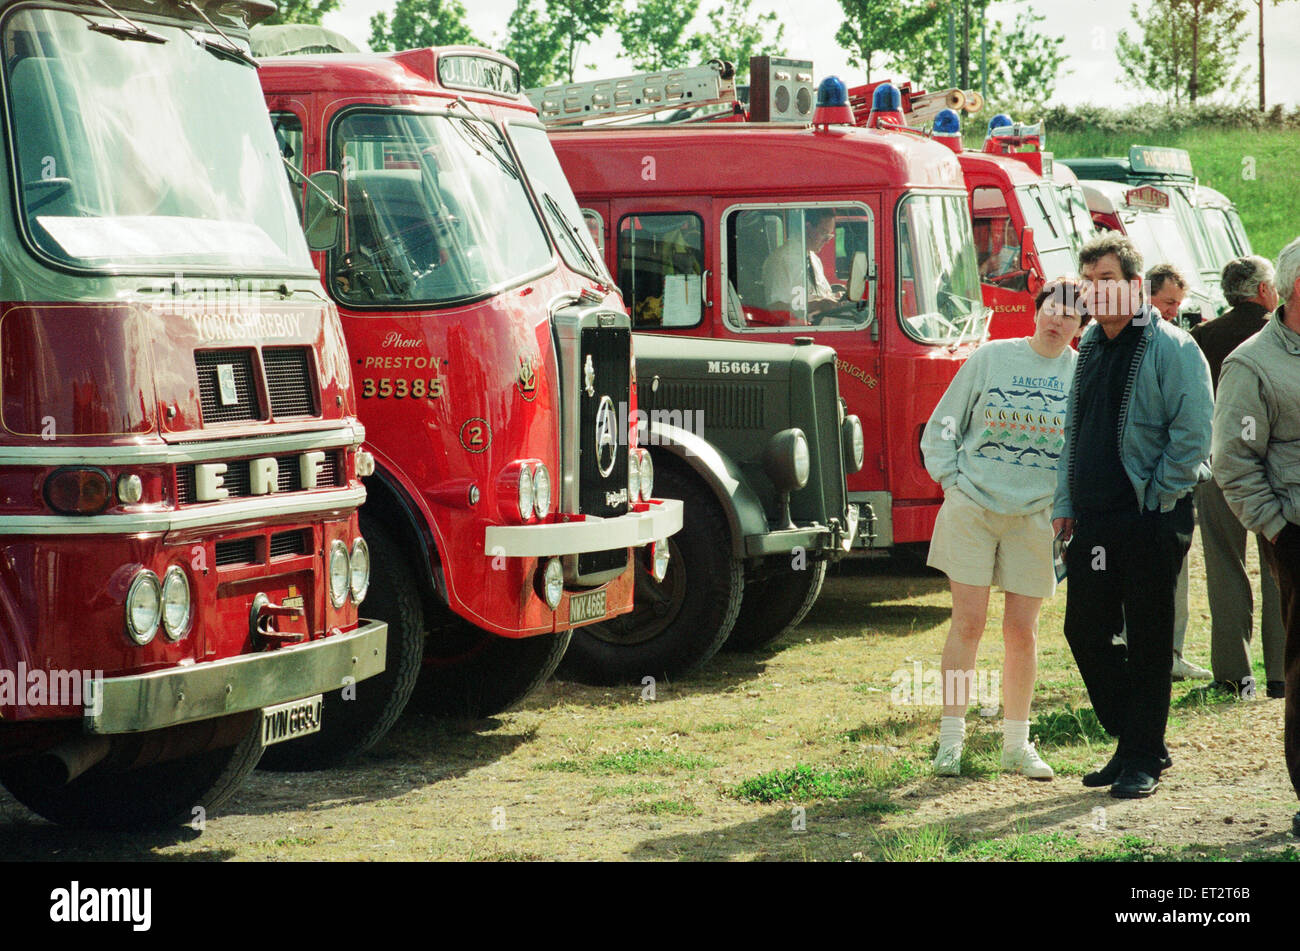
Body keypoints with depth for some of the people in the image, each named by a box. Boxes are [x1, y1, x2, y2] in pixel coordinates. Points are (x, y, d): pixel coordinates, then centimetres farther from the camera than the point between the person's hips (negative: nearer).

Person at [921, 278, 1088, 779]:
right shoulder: (991, 358, 1)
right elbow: (943, 424, 8)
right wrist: (951, 478, 0)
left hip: (1035, 516, 1)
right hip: (972, 508, -1)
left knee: (1022, 631, 4)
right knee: (968, 621, -4)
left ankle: (1017, 743, 14)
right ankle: (951, 739, 2)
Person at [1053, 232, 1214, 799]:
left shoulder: (1171, 349, -9)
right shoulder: (1090, 347, 14)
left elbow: (1192, 436, -13)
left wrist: (1155, 496, -12)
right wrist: (1065, 502, 15)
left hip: (1151, 518, -7)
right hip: (1092, 518, 7)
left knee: (1148, 640, 1)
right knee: (1085, 630, 8)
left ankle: (1143, 758, 10)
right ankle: (1132, 741, 22)